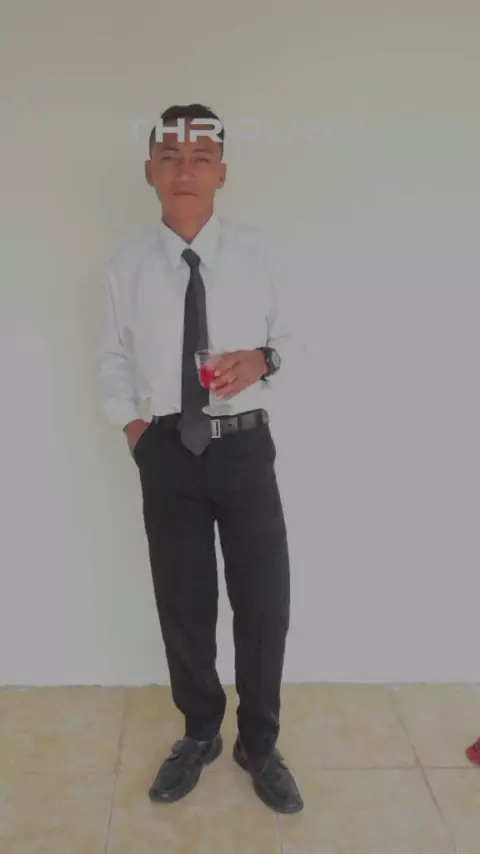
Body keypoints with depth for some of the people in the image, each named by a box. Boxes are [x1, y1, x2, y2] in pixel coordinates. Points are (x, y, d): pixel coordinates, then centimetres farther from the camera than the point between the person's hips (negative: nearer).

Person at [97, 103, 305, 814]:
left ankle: (259, 744, 35)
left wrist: (262, 359, -14)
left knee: (265, 602, 8)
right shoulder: (127, 266, -1)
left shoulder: (258, 253, -1)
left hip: (245, 447, 0)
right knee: (182, 604, 14)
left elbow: (289, 338, 7)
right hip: (167, 451, 1)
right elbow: (114, 359, 10)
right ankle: (199, 734, 41)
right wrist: (131, 425, 0)